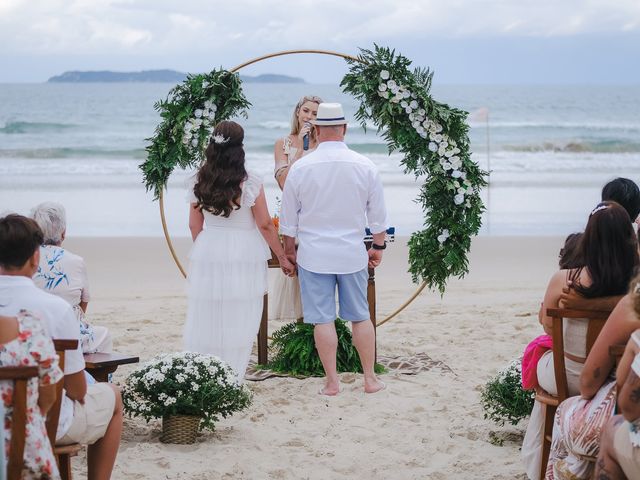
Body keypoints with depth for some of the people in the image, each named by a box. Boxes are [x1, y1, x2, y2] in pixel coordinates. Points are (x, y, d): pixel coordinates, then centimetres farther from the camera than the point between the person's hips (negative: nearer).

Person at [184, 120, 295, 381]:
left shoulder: (199, 182, 2)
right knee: (237, 325, 4)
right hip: (243, 257, -3)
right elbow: (265, 225, -5)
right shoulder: (250, 183, -9)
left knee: (205, 322, 9)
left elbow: (194, 225, 9)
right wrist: (283, 258, 5)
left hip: (207, 254, 3)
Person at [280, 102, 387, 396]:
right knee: (360, 316, 11)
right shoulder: (365, 166, -4)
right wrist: (378, 246, 18)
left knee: (323, 319, 3)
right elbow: (378, 214, 4)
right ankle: (370, 378, 16)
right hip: (352, 253, 2)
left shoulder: (300, 168, -6)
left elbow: (289, 217, 2)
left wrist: (289, 250, 14)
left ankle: (332, 382, 6)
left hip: (314, 253, -1)